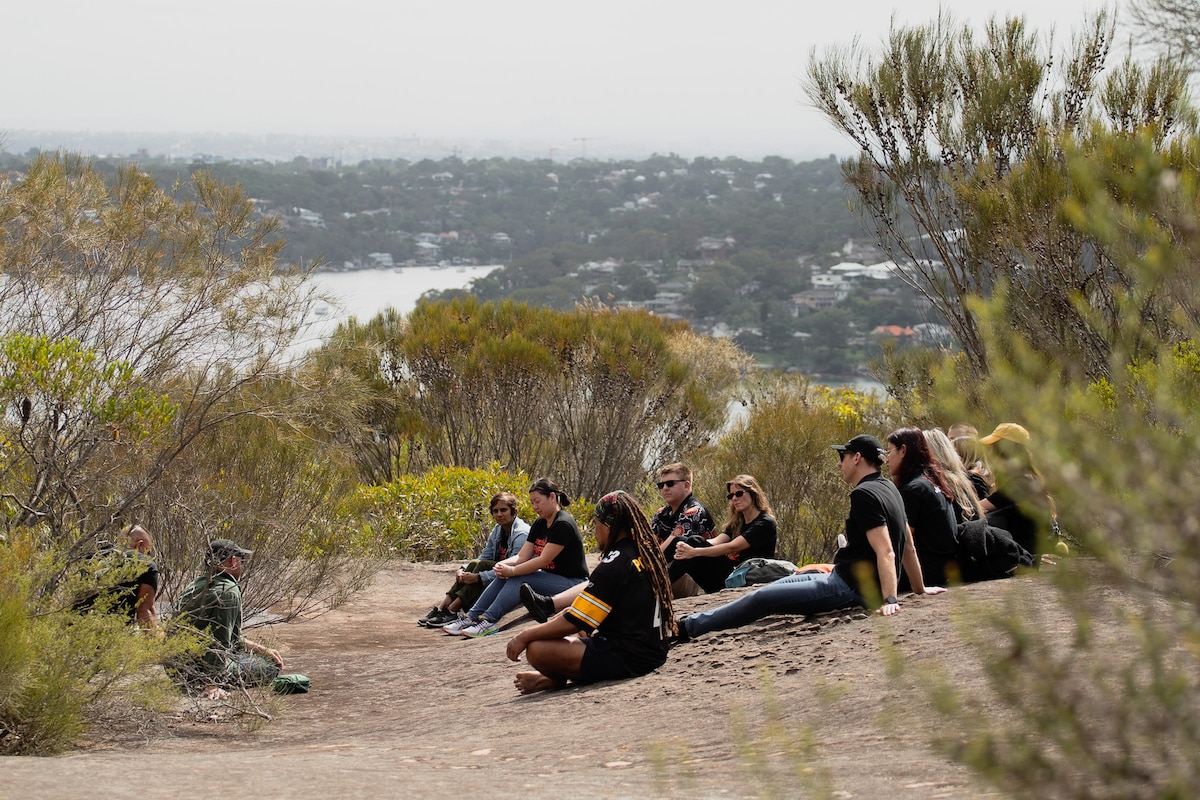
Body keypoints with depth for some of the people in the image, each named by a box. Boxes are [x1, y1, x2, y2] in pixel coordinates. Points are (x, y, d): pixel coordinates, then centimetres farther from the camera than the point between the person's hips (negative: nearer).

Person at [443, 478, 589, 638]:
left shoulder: (563, 524, -17)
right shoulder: (540, 524, 12)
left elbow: (544, 560, -22)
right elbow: (522, 556, 5)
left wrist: (512, 571, -20)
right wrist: (503, 565, -15)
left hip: (571, 582, -9)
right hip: (550, 577, 9)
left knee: (519, 580, -27)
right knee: (503, 576, -8)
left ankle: (488, 621, -31)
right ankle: (471, 617, -13)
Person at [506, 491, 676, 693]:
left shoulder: (615, 564, -19)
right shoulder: (645, 551, 9)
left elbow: (574, 622, -17)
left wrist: (525, 636, -7)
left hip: (629, 659, -10)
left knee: (536, 649, -16)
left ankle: (558, 680, 13)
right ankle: (553, 679, 13)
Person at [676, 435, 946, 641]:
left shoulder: (864, 494, -19)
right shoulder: (889, 488, 10)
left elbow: (886, 553, -28)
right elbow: (908, 545, 18)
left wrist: (889, 599, -35)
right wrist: (919, 588, 25)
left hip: (849, 588, -10)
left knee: (762, 598, -9)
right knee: (782, 583, 19)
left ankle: (687, 627, -4)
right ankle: (693, 623, 23)